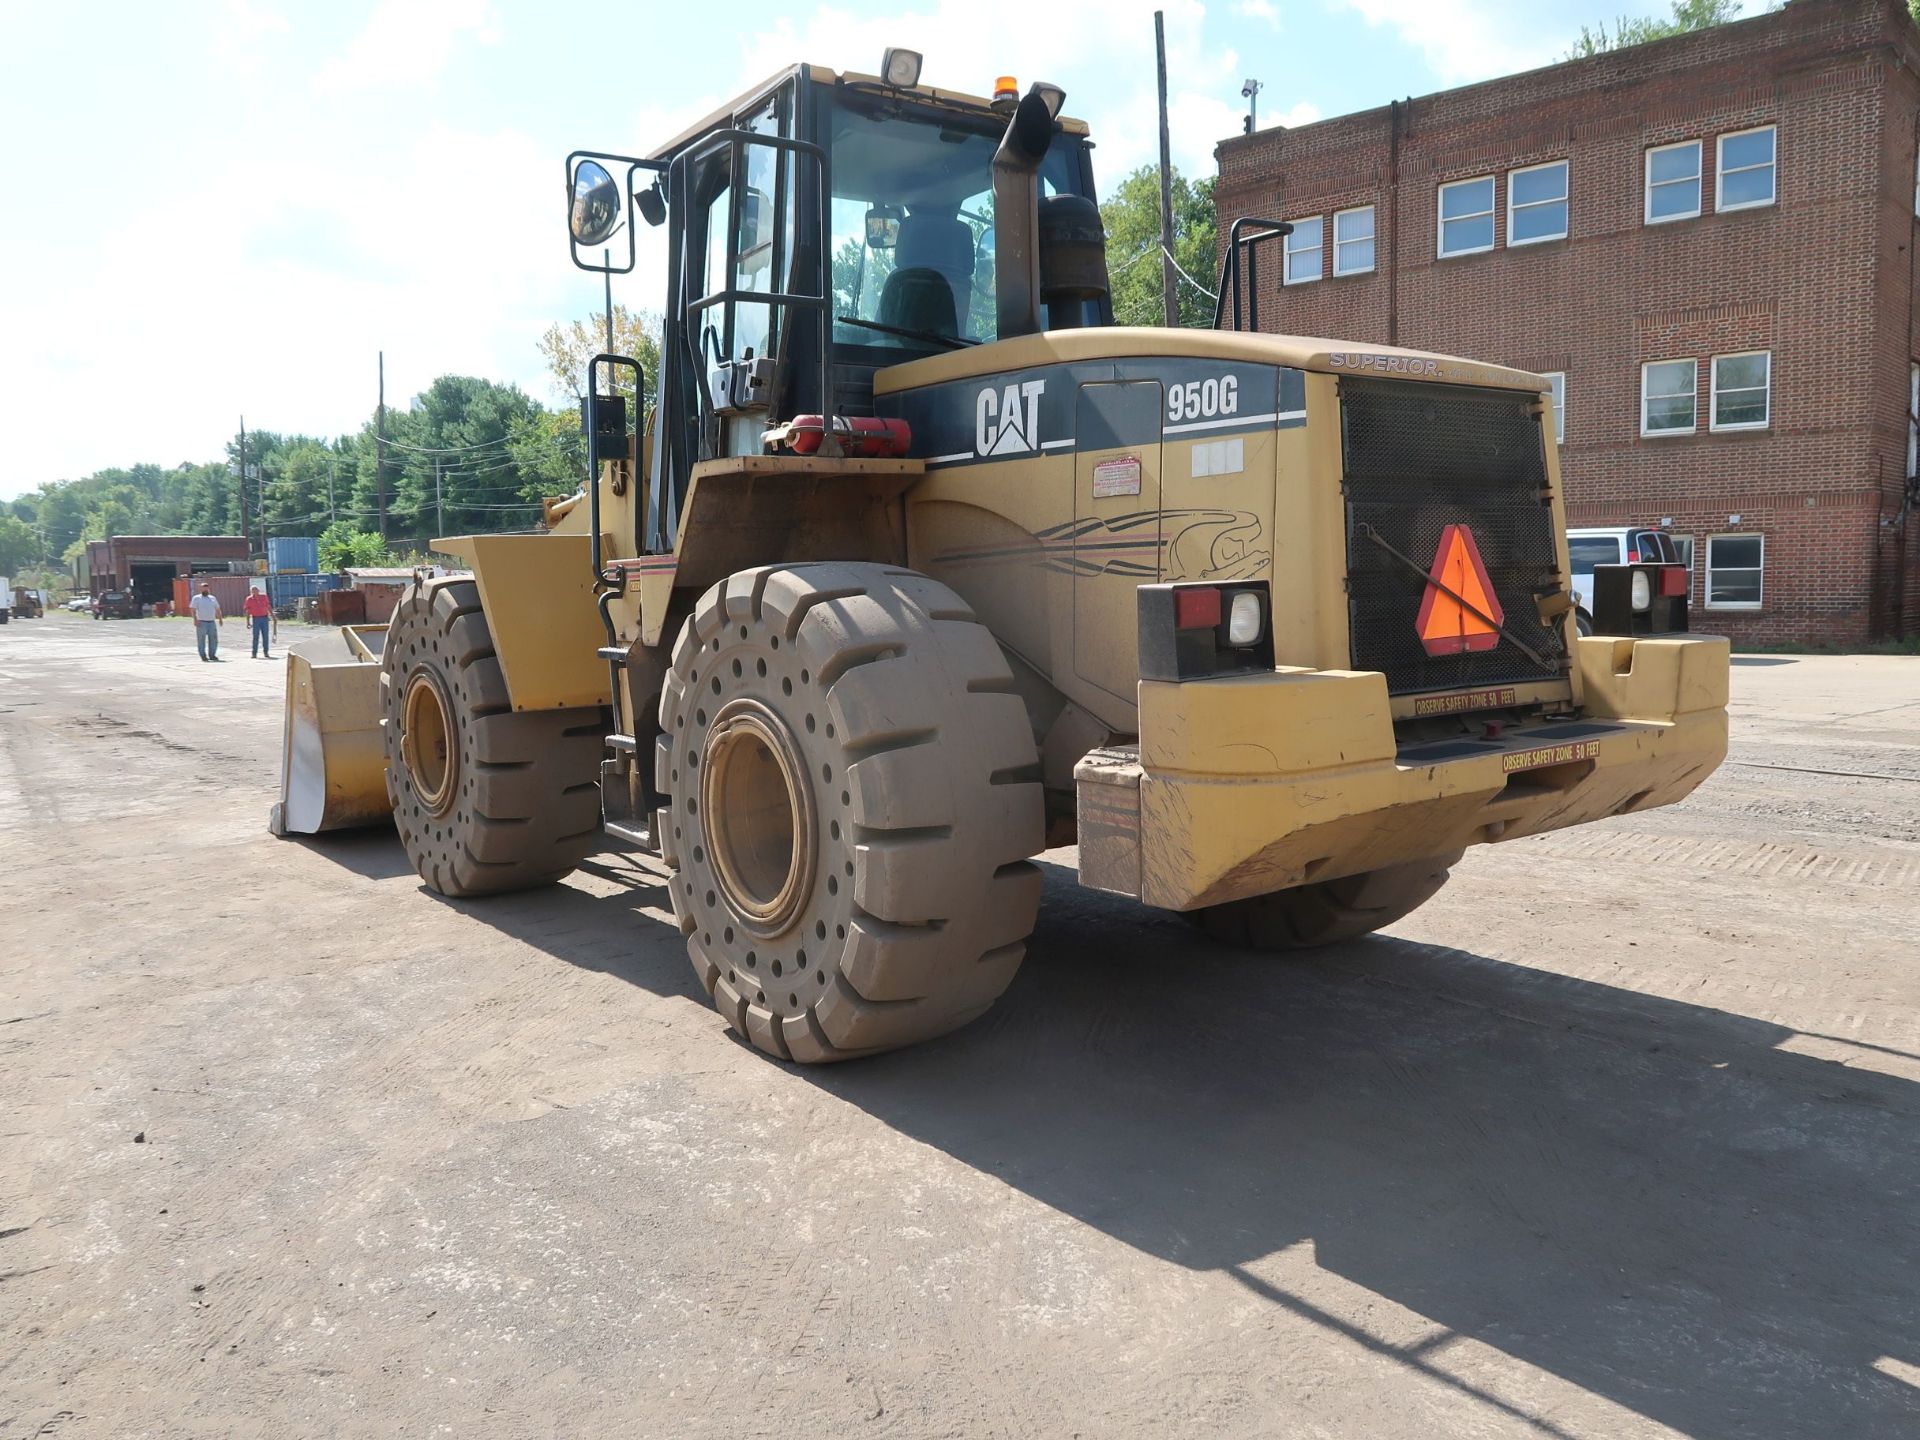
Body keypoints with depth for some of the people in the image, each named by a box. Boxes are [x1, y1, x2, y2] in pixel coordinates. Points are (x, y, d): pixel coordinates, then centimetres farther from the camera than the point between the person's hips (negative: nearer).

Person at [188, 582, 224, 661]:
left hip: (212, 622, 4)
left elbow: (217, 609, 22)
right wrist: (195, 619, -18)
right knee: (201, 640, -2)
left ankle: (212, 655, 10)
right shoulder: (196, 598, 2)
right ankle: (203, 655, 3)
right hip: (201, 622, -4)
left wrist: (220, 618, 13)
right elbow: (193, 609, -7)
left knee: (213, 639, 3)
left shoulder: (212, 598, 17)